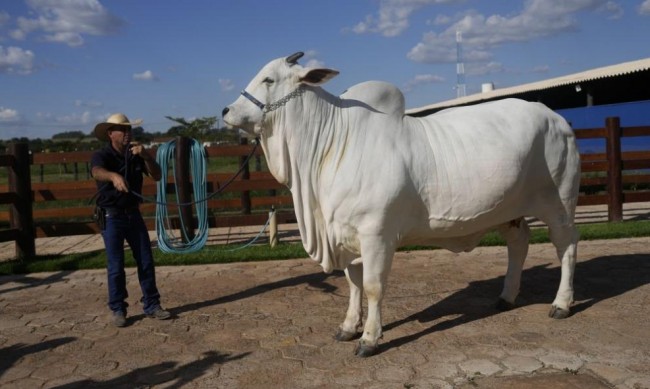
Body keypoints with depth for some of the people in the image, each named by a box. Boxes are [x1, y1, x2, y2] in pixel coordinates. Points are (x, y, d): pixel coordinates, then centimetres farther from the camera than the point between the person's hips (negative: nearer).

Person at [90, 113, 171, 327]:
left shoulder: (136, 155, 4)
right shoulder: (102, 155, -10)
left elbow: (157, 176, -5)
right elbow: (97, 171, -34)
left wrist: (146, 156, -21)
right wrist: (114, 176, -56)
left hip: (133, 214, 5)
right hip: (111, 217, -4)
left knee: (146, 262, 6)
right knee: (116, 266, 1)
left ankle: (151, 305, 17)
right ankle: (118, 310, 14)